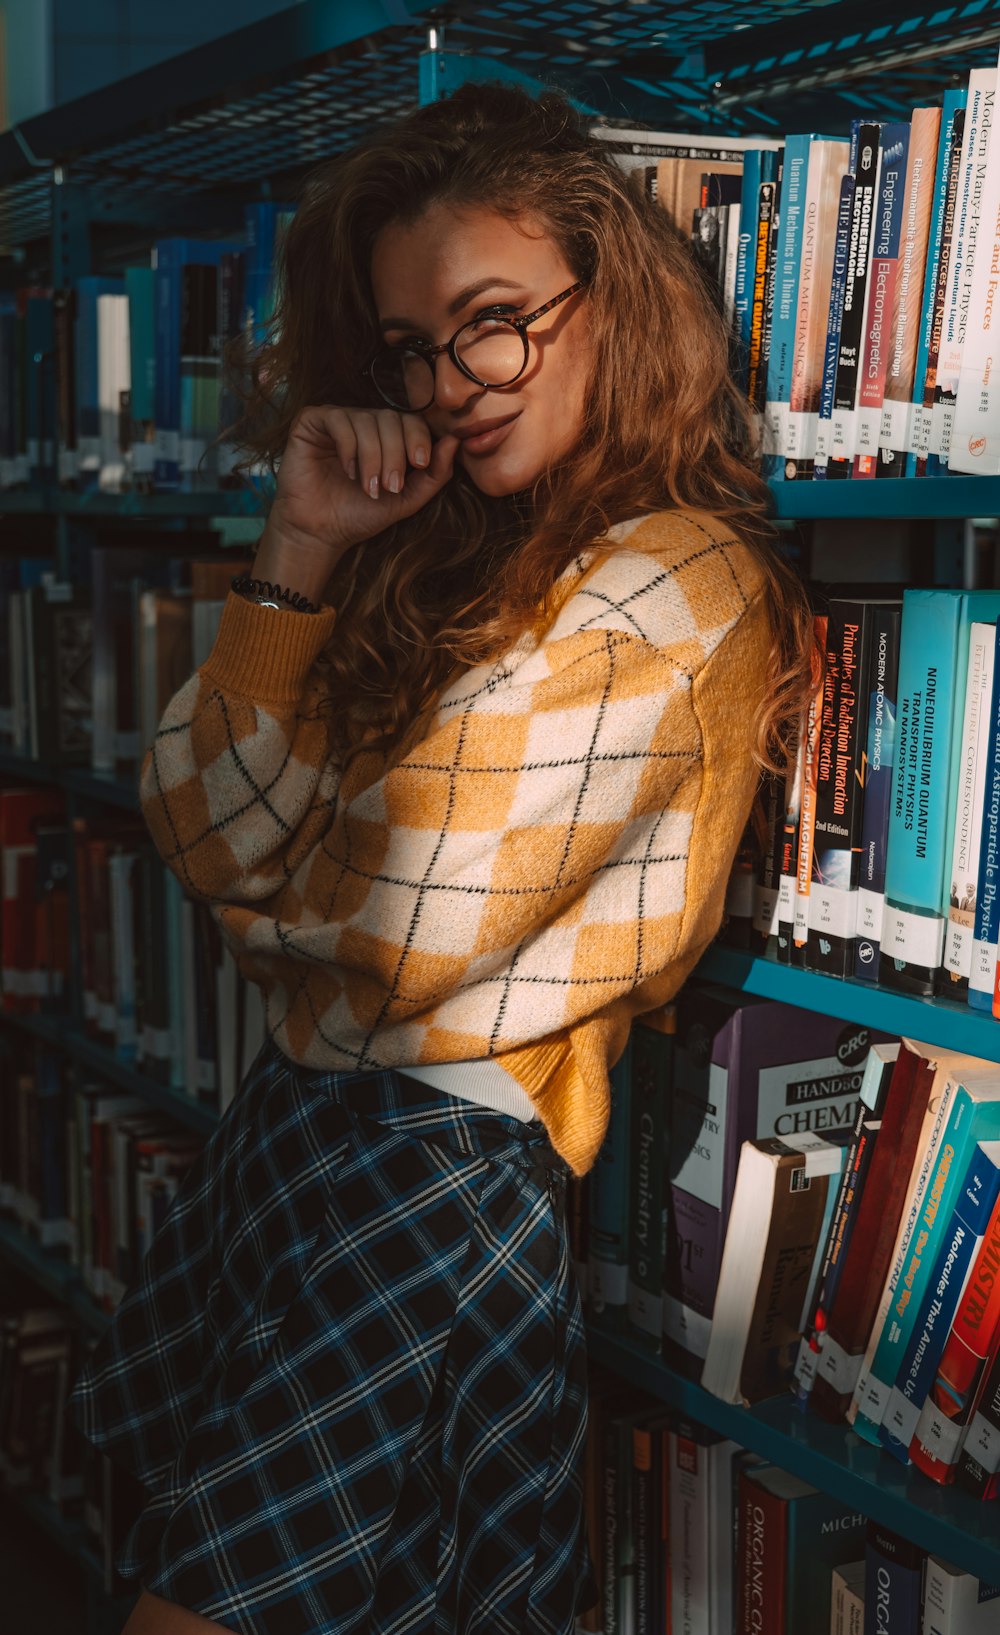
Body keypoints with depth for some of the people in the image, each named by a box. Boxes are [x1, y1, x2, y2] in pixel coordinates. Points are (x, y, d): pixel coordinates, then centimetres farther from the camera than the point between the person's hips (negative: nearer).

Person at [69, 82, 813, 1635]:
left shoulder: (672, 587, -14)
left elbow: (395, 933, -16)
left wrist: (275, 894, 6)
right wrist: (300, 560, -5)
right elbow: (204, 834, 4)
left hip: (436, 1174, -8)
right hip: (289, 1138, 8)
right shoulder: (457, 550, 11)